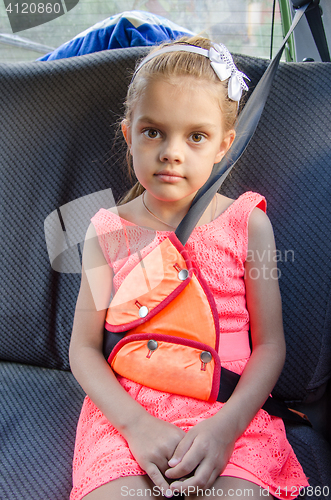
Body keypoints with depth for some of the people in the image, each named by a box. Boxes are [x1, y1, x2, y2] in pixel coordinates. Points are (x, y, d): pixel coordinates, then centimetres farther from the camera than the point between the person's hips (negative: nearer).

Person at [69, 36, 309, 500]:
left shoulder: (247, 223, 1)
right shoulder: (109, 231, 3)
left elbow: (270, 345, 2)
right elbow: (84, 348, 2)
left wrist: (225, 426, -14)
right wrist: (138, 425, -14)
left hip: (229, 412, 0)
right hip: (126, 412, 1)